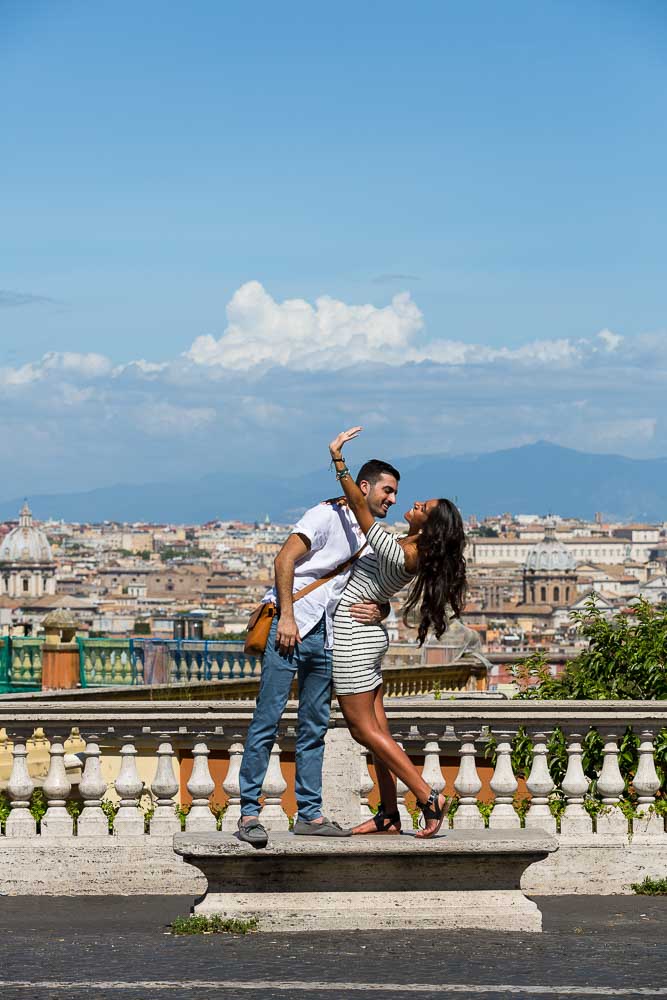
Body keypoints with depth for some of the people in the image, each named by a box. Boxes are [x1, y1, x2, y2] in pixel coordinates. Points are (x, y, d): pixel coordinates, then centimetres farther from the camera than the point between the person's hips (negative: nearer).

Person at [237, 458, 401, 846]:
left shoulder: (374, 540, 19)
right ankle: (249, 812, -9)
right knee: (267, 720, -9)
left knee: (314, 727, 8)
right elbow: (285, 560, -12)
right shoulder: (328, 516, -3)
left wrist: (378, 611, -4)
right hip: (290, 626, -7)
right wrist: (287, 617, -19)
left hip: (327, 637, 7)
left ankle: (310, 814, 13)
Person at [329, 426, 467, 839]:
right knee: (378, 728, 10)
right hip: (370, 632, 9)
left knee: (364, 729, -3)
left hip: (350, 633, -9)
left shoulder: (399, 554, -24)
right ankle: (389, 817, 12)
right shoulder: (416, 553, 2)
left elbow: (360, 507, -29)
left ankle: (429, 797, -5)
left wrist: (338, 458, -26)